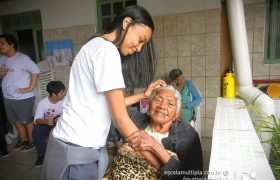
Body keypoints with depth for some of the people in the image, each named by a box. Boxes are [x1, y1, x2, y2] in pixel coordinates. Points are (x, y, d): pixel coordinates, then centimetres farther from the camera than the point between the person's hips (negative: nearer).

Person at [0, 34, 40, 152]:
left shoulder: (22, 58, -15)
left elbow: (35, 71, -18)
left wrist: (30, 88, -19)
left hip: (23, 98, -8)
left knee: (27, 120, 8)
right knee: (16, 120, 20)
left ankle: (32, 141, 26)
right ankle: (23, 139, 39)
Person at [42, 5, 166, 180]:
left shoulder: (97, 46, 12)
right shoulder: (107, 49, -18)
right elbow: (121, 118, -20)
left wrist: (143, 95, 11)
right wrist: (159, 164, -14)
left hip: (84, 146, 9)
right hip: (77, 151, -9)